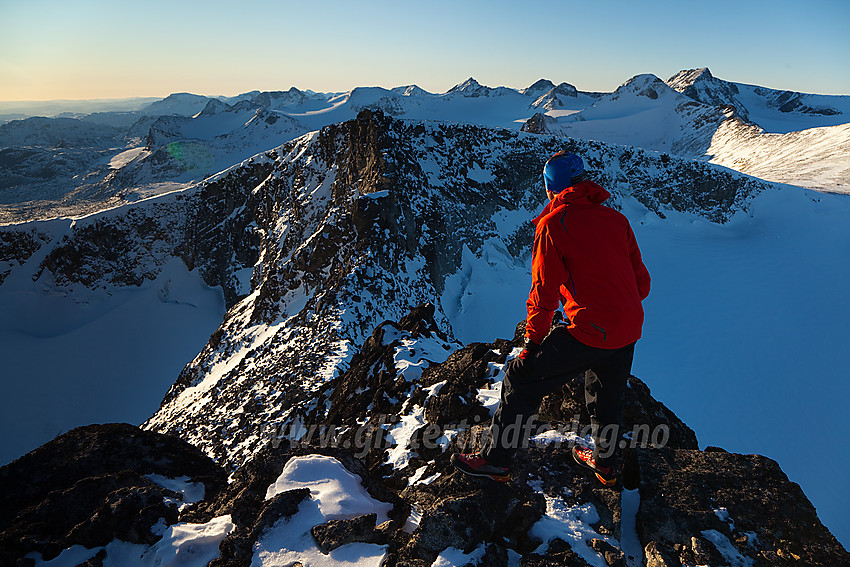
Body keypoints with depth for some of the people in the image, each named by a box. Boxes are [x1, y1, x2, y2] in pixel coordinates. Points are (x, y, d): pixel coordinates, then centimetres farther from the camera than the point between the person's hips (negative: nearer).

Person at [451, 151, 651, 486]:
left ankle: (496, 460, 15)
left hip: (590, 333, -7)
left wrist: (534, 340, 0)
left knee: (522, 379, 7)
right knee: (607, 395, 28)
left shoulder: (553, 223, -7)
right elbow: (641, 282, 13)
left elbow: (545, 289, -9)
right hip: (629, 331, 7)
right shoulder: (616, 219, 10)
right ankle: (605, 464, 47)